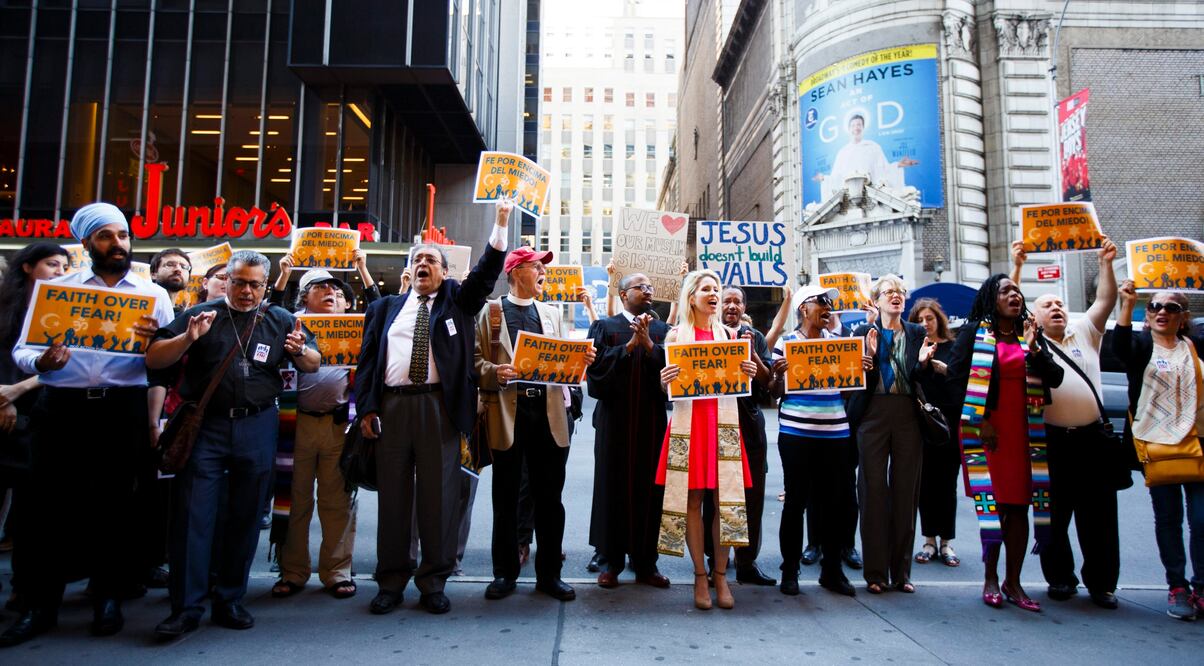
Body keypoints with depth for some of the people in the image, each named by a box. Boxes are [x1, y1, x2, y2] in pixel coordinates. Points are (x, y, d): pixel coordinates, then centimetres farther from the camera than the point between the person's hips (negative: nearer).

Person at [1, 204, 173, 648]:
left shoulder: (154, 294, 8)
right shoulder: (56, 288, 10)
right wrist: (40, 362, -17)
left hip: (124, 410, 0)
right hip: (62, 408, 1)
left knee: (115, 504, 5)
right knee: (50, 505, 3)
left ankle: (109, 598, 19)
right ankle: (41, 603, 16)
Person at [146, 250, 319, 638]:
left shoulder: (281, 320, 8)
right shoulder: (200, 315, 5)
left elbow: (314, 364, 11)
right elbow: (153, 360, 1)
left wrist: (299, 350, -12)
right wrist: (188, 339, -18)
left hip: (257, 427, 2)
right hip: (204, 425, -1)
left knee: (245, 516, 8)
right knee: (192, 514, -3)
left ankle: (230, 600, 22)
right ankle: (186, 606, 7)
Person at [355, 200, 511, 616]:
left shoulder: (457, 301, 13)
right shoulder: (386, 308, 16)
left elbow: (487, 271, 1)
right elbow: (367, 360, 12)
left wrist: (501, 223, -7)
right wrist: (366, 408, 2)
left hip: (439, 406, -1)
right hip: (391, 406, 2)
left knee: (439, 494, 1)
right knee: (392, 495, 6)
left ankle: (434, 584, 11)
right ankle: (391, 582, 18)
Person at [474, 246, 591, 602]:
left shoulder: (552, 313, 17)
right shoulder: (491, 310, 6)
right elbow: (477, 358, 1)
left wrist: (581, 359, -6)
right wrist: (494, 372, -19)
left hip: (548, 411, 3)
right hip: (507, 412, -3)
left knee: (550, 497, 7)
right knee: (506, 498, 7)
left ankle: (549, 573, 19)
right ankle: (505, 573, 20)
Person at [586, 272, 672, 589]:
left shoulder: (662, 330, 12)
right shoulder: (604, 327, 6)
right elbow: (597, 366, -9)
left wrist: (647, 343, -13)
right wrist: (631, 344, -12)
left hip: (652, 421, 2)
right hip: (615, 420, -2)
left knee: (649, 490, 4)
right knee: (613, 488, 3)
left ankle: (645, 562, 15)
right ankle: (611, 562, 14)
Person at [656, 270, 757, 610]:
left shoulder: (727, 334, 13)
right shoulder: (676, 334, 6)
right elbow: (666, 388, 4)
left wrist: (748, 373, -6)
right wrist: (665, 380, -18)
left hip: (722, 421, 2)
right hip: (689, 420, -2)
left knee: (724, 498, 0)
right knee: (692, 499, 0)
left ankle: (720, 574, 12)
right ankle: (700, 575, 11)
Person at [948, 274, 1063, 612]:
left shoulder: (1030, 334, 13)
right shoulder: (973, 333, 2)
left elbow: (1055, 378, 5)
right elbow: (956, 377, -4)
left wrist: (1033, 347, -10)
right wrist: (979, 420, -10)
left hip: (1023, 431, 4)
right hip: (985, 429, -3)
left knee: (1019, 504, 3)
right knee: (991, 502, -2)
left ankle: (1013, 581, 11)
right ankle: (991, 579, 10)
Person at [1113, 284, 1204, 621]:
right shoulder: (1141, 345, 0)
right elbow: (1120, 347, -23)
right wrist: (1127, 305, -35)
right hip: (1156, 442, -2)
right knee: (1168, 518, 5)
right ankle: (1177, 587, 14)